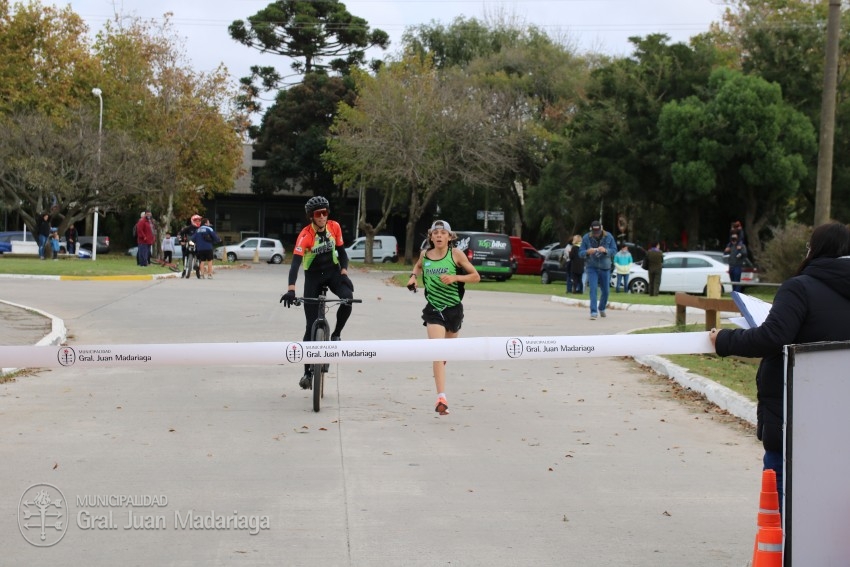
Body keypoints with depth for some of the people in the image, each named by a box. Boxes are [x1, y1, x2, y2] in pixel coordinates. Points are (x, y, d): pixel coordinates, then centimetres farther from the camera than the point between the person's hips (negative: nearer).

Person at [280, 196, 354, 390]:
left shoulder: (334, 227, -11)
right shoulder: (305, 235, -23)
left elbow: (341, 251, 1)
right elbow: (295, 263, -32)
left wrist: (344, 272, -16)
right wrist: (291, 290, -44)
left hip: (333, 272, 2)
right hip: (313, 276, -2)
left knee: (347, 298, -31)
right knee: (311, 325, -3)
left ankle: (336, 334, -6)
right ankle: (308, 371, 6)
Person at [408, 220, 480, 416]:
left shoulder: (456, 254, -7)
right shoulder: (425, 254, 1)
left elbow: (476, 276, -4)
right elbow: (418, 266, 25)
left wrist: (455, 277, -19)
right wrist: (413, 276, 4)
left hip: (453, 308, 0)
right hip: (433, 309, 0)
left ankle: (443, 356, 59)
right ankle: (441, 398, -22)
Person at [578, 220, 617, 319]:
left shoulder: (608, 237, -4)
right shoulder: (586, 238, -7)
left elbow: (614, 251, -5)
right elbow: (580, 253, -4)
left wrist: (605, 250, -26)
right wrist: (588, 252, -27)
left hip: (605, 267, 2)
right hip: (591, 267, -2)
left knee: (606, 291, 9)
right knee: (593, 289, -15)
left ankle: (601, 308, 33)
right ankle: (593, 312, -16)